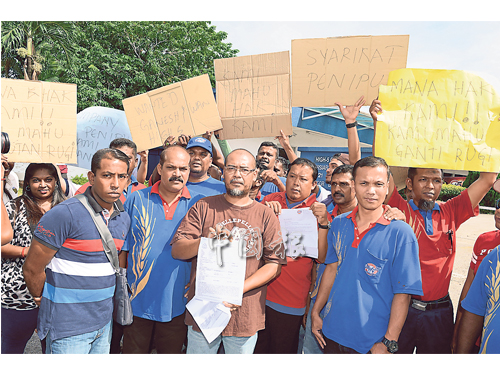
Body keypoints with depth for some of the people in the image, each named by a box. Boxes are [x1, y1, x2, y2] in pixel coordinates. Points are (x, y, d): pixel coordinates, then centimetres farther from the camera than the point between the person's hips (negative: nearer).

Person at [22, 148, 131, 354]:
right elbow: (32, 268, -10)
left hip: (104, 322, 7)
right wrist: (46, 302, 4)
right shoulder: (64, 214, -18)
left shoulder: (124, 218, 4)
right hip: (68, 328, -6)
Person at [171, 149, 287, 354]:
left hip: (244, 315, 0)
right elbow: (177, 250, -3)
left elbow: (274, 264, -3)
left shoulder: (266, 215, 2)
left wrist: (239, 289, -15)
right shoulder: (203, 207, 2)